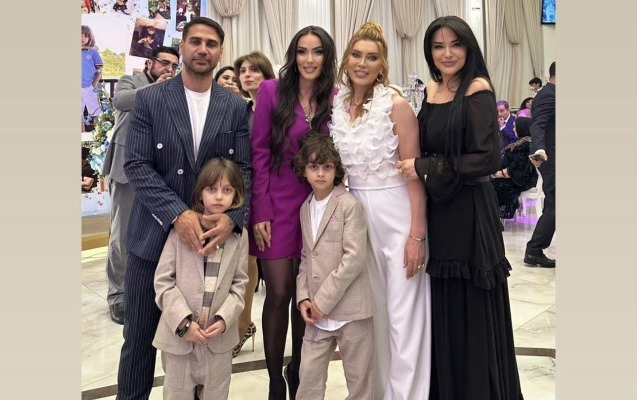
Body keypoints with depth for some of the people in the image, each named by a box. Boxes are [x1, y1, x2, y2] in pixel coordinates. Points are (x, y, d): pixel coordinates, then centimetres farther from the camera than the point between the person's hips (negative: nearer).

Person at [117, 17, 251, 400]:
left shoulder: (236, 107, 4)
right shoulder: (149, 99, -1)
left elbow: (244, 169, 0)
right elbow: (136, 165, -8)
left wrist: (231, 218, -18)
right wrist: (178, 214, -21)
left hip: (211, 236, 1)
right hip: (154, 235, -1)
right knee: (140, 338, 11)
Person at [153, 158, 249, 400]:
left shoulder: (239, 234, 0)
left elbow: (239, 284, 2)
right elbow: (163, 280, -7)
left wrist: (224, 319, -12)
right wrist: (183, 322, -14)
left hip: (219, 336, 2)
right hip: (179, 333, -1)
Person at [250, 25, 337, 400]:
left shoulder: (336, 99, 3)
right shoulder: (272, 91, -3)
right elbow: (259, 153, -5)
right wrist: (261, 212, -10)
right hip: (277, 206, -2)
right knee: (279, 294, 0)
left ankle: (298, 369, 31)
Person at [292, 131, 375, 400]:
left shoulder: (349, 205, -9)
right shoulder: (305, 208, 11)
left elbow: (355, 258, -16)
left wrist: (324, 300, -15)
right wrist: (304, 297, 2)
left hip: (349, 307, -5)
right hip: (317, 310, 6)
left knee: (359, 378, 8)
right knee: (309, 374, 9)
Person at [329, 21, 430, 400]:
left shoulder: (397, 105, -10)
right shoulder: (336, 104, 3)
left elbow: (414, 173, -11)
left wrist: (416, 235, -14)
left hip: (396, 213, -5)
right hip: (352, 212, 5)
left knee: (402, 312, 2)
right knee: (369, 309, 16)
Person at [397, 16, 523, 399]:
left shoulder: (477, 90, -9)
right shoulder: (432, 90, 10)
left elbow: (488, 159, -17)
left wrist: (423, 167, -15)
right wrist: (420, 169, 1)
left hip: (470, 212, -6)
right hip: (437, 209, 7)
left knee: (473, 313, 5)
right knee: (443, 309, 15)